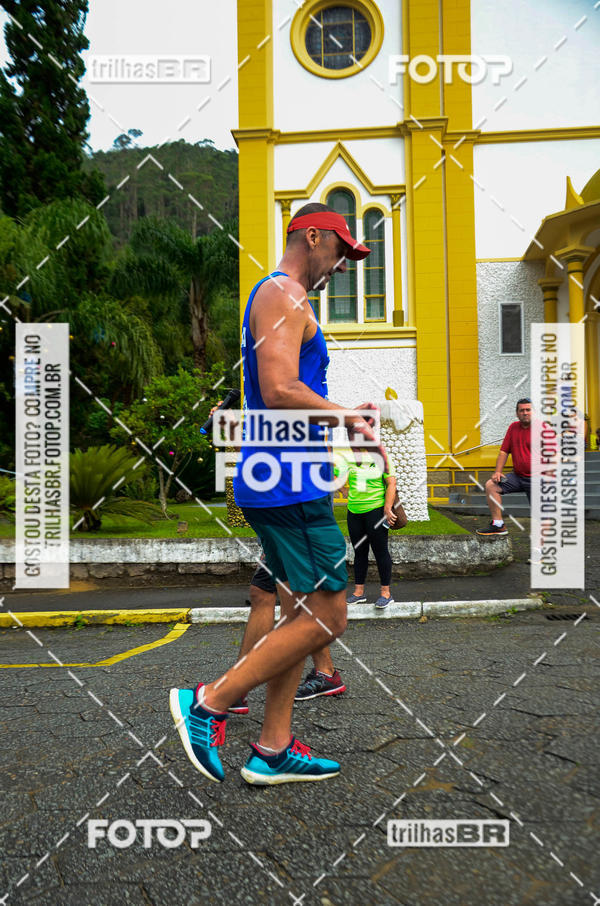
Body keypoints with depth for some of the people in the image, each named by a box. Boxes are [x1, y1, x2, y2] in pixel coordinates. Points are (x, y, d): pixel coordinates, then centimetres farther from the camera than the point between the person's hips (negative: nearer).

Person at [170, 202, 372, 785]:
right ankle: (208, 703, 3)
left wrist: (342, 420, 17)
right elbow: (281, 392, -23)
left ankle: (272, 749, 20)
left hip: (279, 478, 11)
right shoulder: (283, 294, -9)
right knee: (327, 618, -6)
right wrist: (346, 417, -9)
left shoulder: (283, 299, 25)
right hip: (288, 480, -11)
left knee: (303, 613, 13)